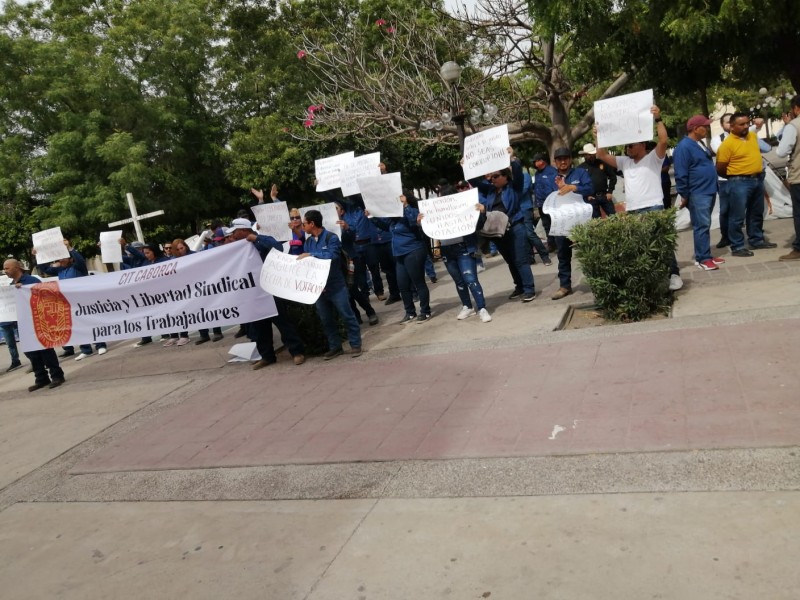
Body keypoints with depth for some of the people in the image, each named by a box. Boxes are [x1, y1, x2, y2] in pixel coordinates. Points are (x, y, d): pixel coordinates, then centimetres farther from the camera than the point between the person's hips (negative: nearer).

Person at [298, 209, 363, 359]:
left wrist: (311, 255, -22)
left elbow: (332, 255, -26)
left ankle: (355, 344, 12)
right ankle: (335, 347, 23)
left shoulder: (331, 237, -11)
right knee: (326, 319, 12)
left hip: (335, 285, -6)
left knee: (346, 316, 1)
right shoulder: (308, 241, 8)